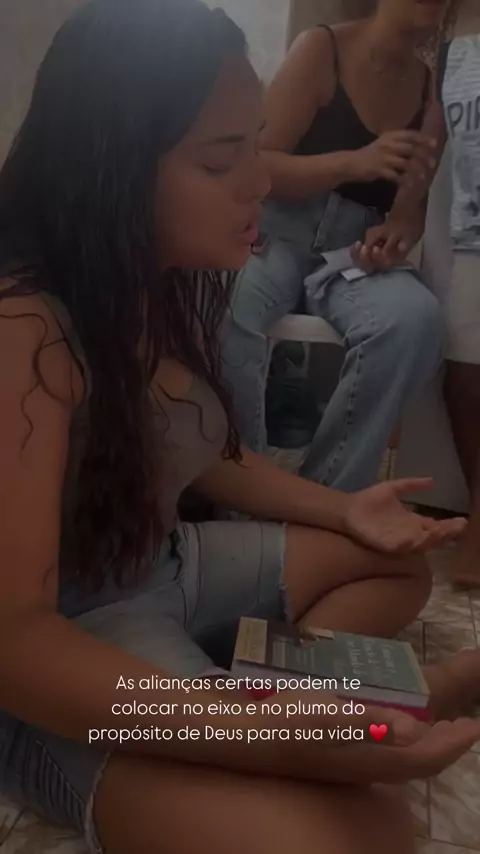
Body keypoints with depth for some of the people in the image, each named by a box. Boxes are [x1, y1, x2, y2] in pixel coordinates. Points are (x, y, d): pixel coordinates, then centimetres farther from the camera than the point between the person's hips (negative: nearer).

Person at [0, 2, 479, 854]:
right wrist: (289, 738, -37)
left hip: (168, 565, 9)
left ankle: (366, 700, -5)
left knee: (393, 565, 16)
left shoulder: (172, 287, 0)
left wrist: (341, 510, 3)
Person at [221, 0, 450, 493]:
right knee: (225, 315, -37)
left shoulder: (430, 85, 10)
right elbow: (258, 165, -6)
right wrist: (353, 162, -21)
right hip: (280, 229, -2)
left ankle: (329, 498, -19)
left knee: (415, 319, -31)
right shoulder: (321, 50, -1)